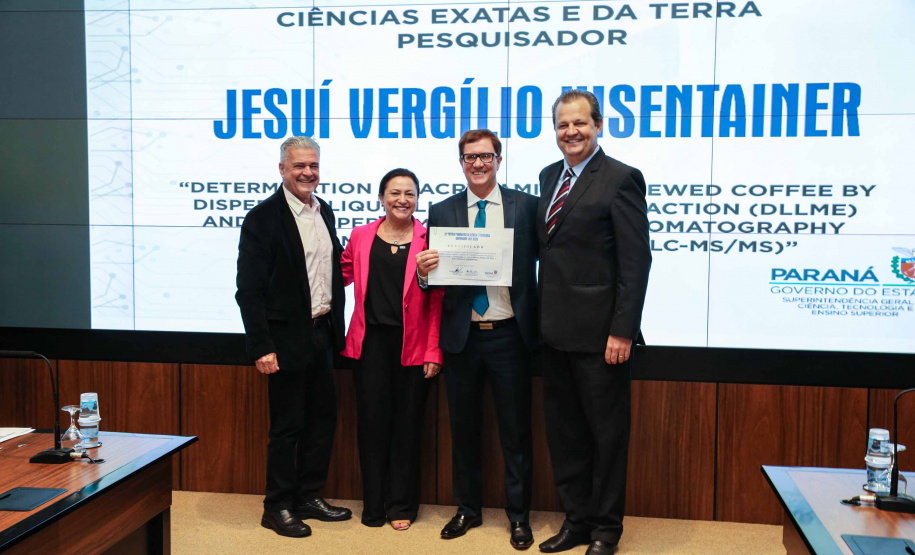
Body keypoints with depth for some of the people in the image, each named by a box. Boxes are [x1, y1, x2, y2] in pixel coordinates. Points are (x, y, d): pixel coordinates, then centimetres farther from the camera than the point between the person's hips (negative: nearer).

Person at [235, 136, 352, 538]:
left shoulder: (324, 211, 10)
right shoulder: (263, 217, -11)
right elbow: (249, 289, -14)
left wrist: (336, 325, 10)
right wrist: (261, 346, -18)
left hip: (321, 334, 7)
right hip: (287, 338, -7)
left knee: (322, 419, 14)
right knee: (287, 426, 3)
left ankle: (308, 498, 30)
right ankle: (277, 508, 19)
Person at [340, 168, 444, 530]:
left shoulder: (427, 239, -2)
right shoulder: (361, 236, 5)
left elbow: (437, 300, -3)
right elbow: (343, 274, 16)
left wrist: (434, 351, -7)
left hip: (412, 346, -2)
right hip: (371, 342, 2)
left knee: (407, 425, 7)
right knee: (372, 422, 6)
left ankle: (402, 506, 23)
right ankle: (374, 505, 22)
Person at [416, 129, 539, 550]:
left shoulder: (527, 206, 1)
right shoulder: (441, 212, 6)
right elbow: (433, 277, 6)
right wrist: (424, 271, -17)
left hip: (510, 335, -2)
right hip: (462, 337, 2)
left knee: (515, 431, 7)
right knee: (463, 428, 14)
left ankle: (518, 516, 23)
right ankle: (468, 509, 31)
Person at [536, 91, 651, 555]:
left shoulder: (621, 178, -8)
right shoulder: (549, 176, 13)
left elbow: (636, 261, -13)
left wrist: (622, 330, -18)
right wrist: (540, 317, 9)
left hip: (599, 333, -7)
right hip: (555, 330, 7)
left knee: (606, 432, 7)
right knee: (564, 431, 15)